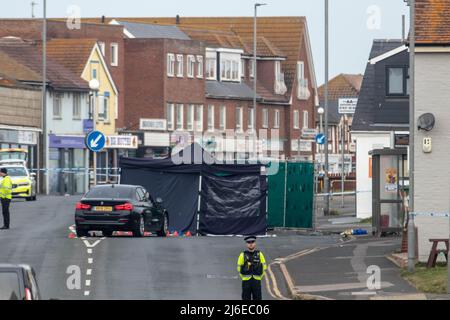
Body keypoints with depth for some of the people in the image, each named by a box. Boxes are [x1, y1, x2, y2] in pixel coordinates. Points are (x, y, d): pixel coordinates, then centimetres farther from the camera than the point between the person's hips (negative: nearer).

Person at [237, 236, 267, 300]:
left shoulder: (259, 254, 2)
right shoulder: (243, 255, -1)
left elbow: (264, 267, 10)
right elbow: (239, 268, 6)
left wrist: (260, 277, 5)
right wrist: (244, 278, 3)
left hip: (257, 281, 1)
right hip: (246, 282, -1)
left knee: (257, 298, 1)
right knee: (246, 298, 2)